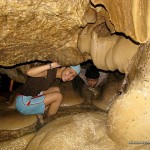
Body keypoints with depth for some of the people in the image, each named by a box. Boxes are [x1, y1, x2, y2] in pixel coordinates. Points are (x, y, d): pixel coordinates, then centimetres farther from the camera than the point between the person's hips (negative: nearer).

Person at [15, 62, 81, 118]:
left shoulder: (54, 74, 5)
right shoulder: (50, 71, -21)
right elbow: (29, 72, -39)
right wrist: (51, 65, -42)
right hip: (23, 103, -9)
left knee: (56, 90, 13)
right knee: (58, 96, -13)